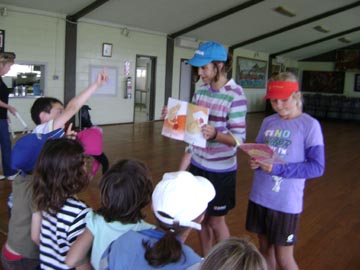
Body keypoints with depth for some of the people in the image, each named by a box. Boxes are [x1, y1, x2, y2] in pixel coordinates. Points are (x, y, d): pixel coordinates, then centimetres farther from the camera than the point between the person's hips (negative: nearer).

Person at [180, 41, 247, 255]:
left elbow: (239, 138, -18)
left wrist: (215, 134, -35)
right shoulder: (201, 90, 3)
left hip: (221, 169, -6)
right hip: (198, 165, 6)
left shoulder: (236, 96, -17)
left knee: (216, 221, 8)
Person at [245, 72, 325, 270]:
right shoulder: (268, 122, 5)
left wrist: (278, 169, -23)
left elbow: (317, 167, -14)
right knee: (265, 249, 19)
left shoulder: (310, 125, -10)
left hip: (286, 202, -5)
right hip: (259, 196, 5)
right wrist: (254, 161, -9)